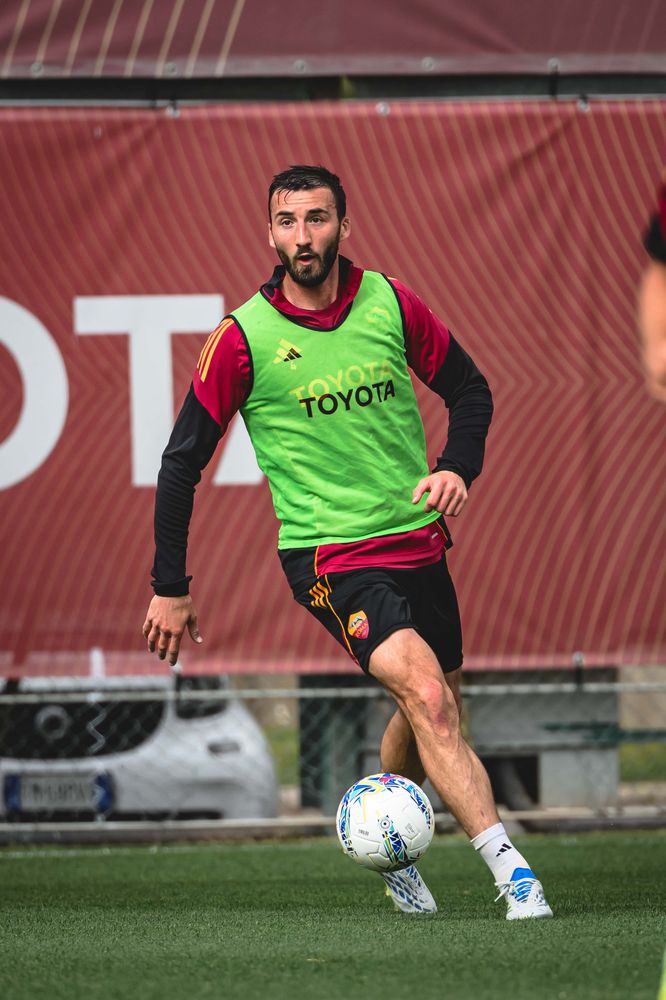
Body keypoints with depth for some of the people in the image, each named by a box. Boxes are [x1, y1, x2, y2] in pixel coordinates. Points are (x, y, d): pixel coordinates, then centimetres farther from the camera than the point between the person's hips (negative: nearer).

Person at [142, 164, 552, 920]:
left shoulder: (390, 303, -1)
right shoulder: (244, 337, -10)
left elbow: (469, 390, 13)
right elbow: (182, 460, -3)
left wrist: (457, 467, -7)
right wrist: (170, 588, -2)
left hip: (416, 540, 5)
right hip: (328, 558, -5)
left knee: (432, 713, 17)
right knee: (427, 696, -23)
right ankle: (509, 869, -27)